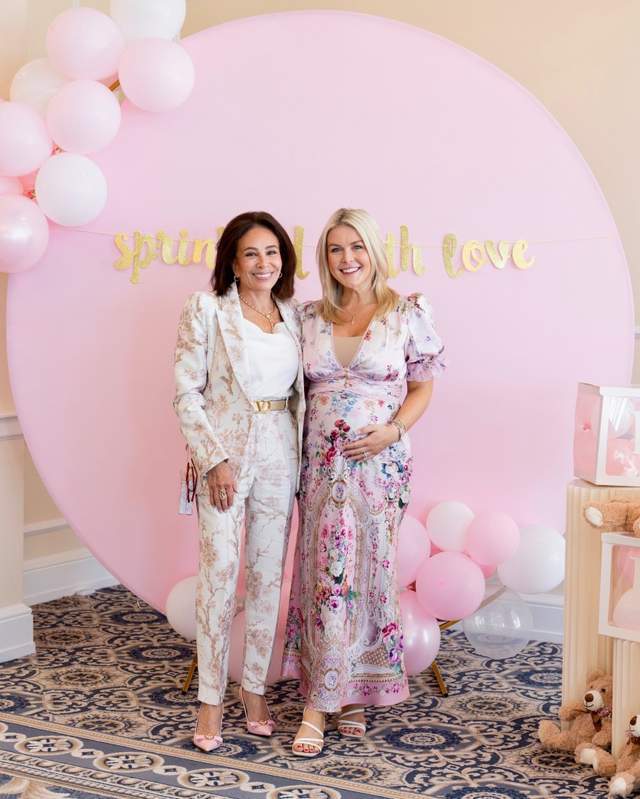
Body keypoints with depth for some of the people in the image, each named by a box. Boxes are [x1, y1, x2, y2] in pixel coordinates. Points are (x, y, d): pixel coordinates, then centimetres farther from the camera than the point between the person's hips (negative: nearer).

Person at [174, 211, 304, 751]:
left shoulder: (292, 315, 9)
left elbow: (300, 393, 14)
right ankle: (211, 698, 7)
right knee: (220, 575, -5)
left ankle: (255, 686, 21)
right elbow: (187, 392, -8)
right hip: (224, 454, -4)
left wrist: (302, 457, 5)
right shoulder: (206, 308, -4)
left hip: (280, 457, 4)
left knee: (268, 576, 8)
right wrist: (215, 459, -14)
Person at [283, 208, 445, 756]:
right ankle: (329, 695, 13)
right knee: (327, 574, 2)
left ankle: (351, 693, 15)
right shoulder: (310, 317, 7)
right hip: (321, 463, 2)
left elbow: (422, 387, 2)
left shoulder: (408, 314, -1)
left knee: (367, 573, 2)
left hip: (380, 463, -2)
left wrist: (393, 430, -14)